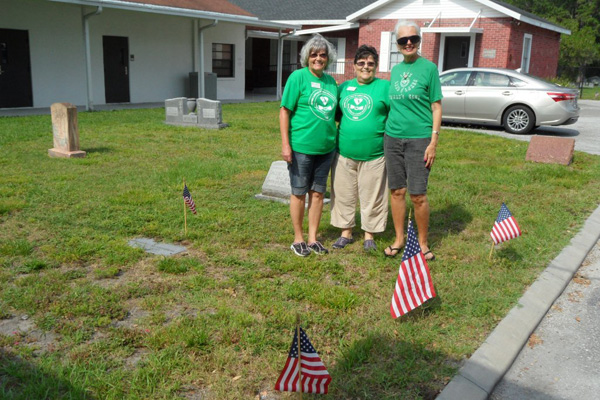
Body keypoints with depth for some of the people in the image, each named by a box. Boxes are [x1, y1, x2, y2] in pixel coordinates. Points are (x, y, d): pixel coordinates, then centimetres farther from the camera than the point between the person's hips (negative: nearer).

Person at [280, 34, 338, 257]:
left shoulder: (330, 81, 10)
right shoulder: (298, 77, -6)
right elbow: (285, 111, -9)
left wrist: (336, 140, 13)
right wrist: (285, 144, -15)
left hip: (325, 147, 5)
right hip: (301, 147, -5)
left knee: (318, 192, 11)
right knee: (299, 193, 5)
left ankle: (313, 238, 22)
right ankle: (298, 239, 18)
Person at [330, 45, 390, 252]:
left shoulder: (385, 87, 0)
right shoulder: (344, 87, 12)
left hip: (373, 156, -3)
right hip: (344, 154, 4)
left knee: (372, 197, 6)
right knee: (343, 195, 11)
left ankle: (369, 235, 21)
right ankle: (346, 233, 26)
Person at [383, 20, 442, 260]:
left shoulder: (429, 68, -2)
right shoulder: (395, 69, 11)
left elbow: (436, 107, -3)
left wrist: (433, 142, -10)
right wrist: (389, 127, 12)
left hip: (418, 139, -4)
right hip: (392, 138, 5)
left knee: (418, 195, -3)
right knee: (397, 191, 9)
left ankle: (423, 243, 15)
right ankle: (399, 239, 22)